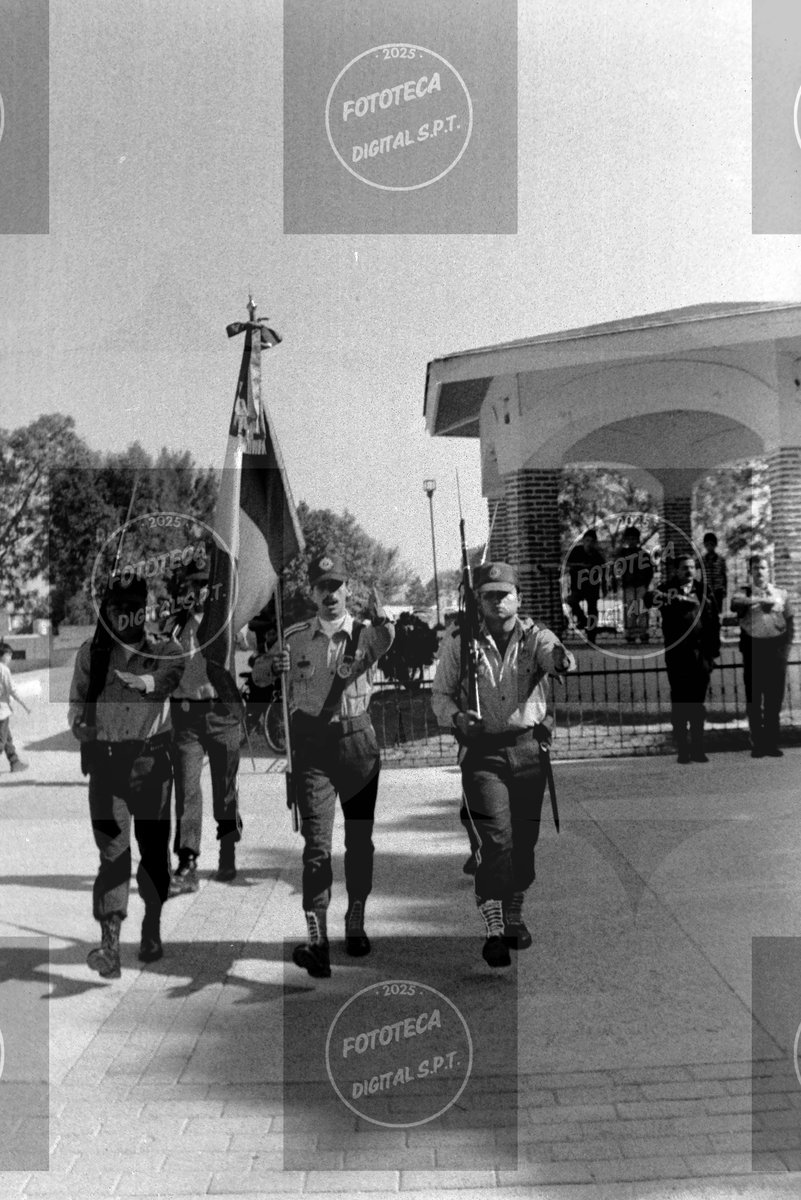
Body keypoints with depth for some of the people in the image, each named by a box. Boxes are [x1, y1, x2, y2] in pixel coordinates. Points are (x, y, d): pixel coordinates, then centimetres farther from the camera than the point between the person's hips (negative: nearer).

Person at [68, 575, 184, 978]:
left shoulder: (164, 652, 5)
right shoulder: (90, 653, 8)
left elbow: (169, 675, -14)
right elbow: (77, 702, 8)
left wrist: (146, 681, -33)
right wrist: (81, 724, -11)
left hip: (151, 761, 0)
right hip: (105, 762, 0)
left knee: (154, 847, 9)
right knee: (112, 850, -8)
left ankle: (152, 929, 27)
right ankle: (109, 943, -8)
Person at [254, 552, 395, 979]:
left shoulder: (366, 633, -1)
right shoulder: (295, 636, 5)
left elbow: (383, 644, -26)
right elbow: (257, 676, 15)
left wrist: (381, 621, -50)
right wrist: (271, 665, -10)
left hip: (357, 741, 0)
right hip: (310, 743, 0)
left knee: (360, 839, 12)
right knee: (317, 842, -7)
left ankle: (355, 924, 30)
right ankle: (317, 942, -6)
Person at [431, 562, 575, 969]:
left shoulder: (535, 637, 1)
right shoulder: (459, 642, 1)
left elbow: (556, 657, -21)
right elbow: (440, 695, 5)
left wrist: (562, 659, -46)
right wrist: (456, 716, -16)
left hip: (529, 748, 2)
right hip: (482, 750, -2)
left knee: (525, 839, 10)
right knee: (496, 839, -11)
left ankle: (515, 915, 32)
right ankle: (494, 929, -3)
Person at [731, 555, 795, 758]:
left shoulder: (781, 593, 11)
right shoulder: (744, 592, 7)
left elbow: (789, 621, 11)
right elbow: (735, 603, -16)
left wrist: (786, 647, 1)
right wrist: (761, 600, -23)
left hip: (776, 647, 1)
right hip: (752, 648, -1)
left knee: (774, 699, 1)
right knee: (753, 699, 0)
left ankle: (772, 743, 8)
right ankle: (758, 744, 6)